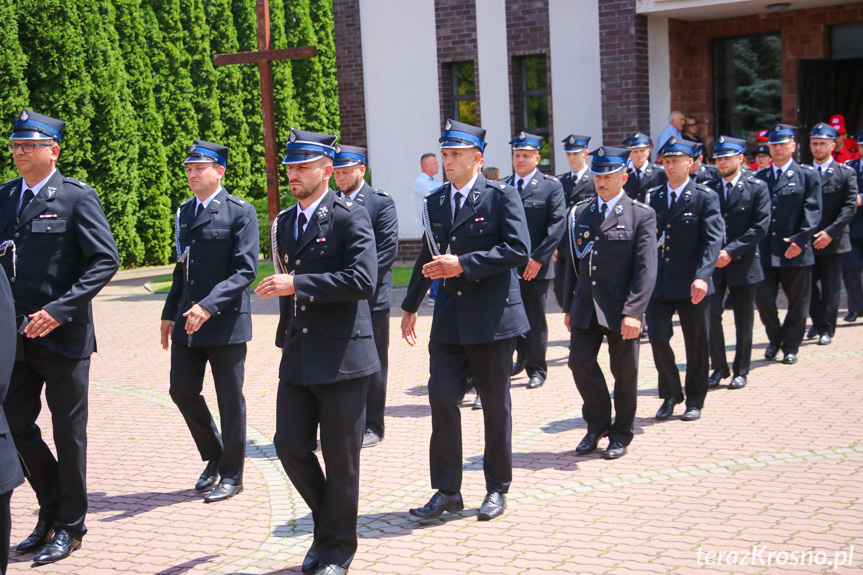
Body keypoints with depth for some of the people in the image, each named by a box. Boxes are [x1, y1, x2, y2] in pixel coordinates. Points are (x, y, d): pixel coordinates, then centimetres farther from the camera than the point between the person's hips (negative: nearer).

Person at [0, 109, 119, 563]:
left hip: (63, 337, -5)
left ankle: (69, 526, 20)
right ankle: (51, 510, 31)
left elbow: (105, 261, -12)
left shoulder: (76, 197, -8)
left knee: (68, 432, 6)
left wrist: (59, 310, -18)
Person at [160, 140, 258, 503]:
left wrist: (208, 306, -24)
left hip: (226, 321, -6)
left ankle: (231, 475, 17)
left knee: (230, 399, 3)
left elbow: (245, 271, -15)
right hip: (187, 321, 6)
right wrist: (170, 313, 12)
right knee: (182, 390, 7)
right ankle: (213, 455, 28)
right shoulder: (185, 211, 13)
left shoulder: (240, 212, -9)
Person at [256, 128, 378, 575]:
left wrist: (298, 284, -22)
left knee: (340, 458, 4)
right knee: (290, 446, 6)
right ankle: (327, 521, 29)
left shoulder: (350, 216, -9)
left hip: (342, 357, -6)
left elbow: (363, 281, -22)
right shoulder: (284, 222, 13)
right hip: (298, 359, 6)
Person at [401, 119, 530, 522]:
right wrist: (410, 307, 28)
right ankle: (447, 491, 10)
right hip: (449, 319, 5)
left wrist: (463, 264, -20)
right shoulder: (435, 202, 11)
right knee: (442, 400, 0)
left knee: (495, 406, 6)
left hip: (492, 317, -4)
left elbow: (518, 250, -16)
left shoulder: (501, 196, -6)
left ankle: (497, 489, 20)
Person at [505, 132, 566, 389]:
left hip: (536, 265, -3)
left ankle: (537, 369, 17)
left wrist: (538, 258, -14)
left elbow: (557, 225, -8)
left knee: (535, 318, 5)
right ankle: (522, 356, 27)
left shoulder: (551, 186, -1)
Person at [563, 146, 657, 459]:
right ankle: (597, 425, 22)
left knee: (624, 373, 6)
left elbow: (646, 269, -11)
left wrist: (633, 312, -19)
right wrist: (568, 307, 10)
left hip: (620, 309, -3)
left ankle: (621, 434, 24)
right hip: (585, 306, 4)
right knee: (580, 363, 1)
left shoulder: (641, 215, -4)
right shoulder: (578, 213, 9)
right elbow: (572, 263, 12)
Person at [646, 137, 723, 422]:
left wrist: (702, 276, -24)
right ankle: (670, 395, 17)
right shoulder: (653, 197, 9)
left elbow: (713, 239, -12)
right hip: (659, 281, 3)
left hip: (692, 284, -3)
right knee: (657, 337, -3)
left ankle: (694, 401, 21)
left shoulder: (705, 197, -4)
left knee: (697, 345, 6)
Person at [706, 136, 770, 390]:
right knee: (710, 314, -7)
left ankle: (741, 371, 20)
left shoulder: (757, 188, -2)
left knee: (743, 322, 6)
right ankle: (719, 367, 9)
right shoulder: (708, 189, 7)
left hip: (743, 264, -2)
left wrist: (731, 251, -16)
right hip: (713, 264, 2)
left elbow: (760, 227, -9)